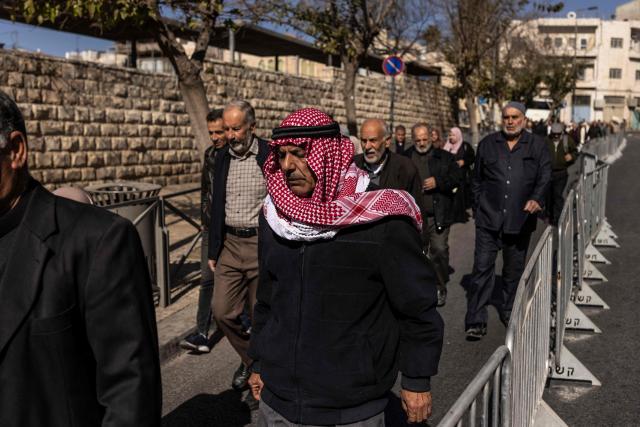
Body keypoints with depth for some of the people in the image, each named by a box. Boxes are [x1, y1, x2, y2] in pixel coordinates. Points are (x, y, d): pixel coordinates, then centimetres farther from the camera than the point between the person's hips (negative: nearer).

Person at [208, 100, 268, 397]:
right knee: (222, 312, 4)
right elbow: (217, 206, 14)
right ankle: (250, 359, 30)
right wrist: (213, 250, 12)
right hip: (230, 244, 5)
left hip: (262, 245, -5)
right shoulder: (222, 157, 7)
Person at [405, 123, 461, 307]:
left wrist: (438, 182, -13)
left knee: (439, 250, -4)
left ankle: (440, 287, 10)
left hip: (439, 214, -1)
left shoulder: (444, 157, 4)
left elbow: (456, 179, 0)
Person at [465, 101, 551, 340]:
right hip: (489, 219, -1)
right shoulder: (488, 144, 8)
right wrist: (478, 208, 9)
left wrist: (537, 198, -23)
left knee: (514, 270, 14)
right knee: (482, 268, -7)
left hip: (520, 220, 1)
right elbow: (477, 180, 14)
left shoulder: (537, 146, 6)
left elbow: (545, 176, -4)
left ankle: (509, 313, 32)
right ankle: (476, 321, -3)